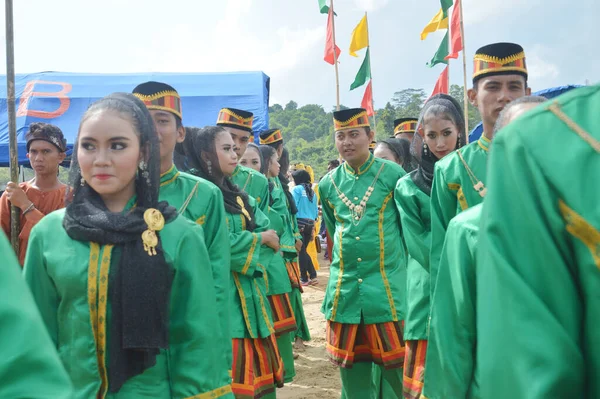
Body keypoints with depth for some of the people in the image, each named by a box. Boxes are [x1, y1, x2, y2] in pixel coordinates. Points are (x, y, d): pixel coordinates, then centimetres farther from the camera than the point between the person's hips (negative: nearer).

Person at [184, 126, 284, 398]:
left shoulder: (239, 195, 14)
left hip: (249, 297, 8)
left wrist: (247, 256, -12)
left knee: (259, 375, 14)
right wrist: (259, 239, -7)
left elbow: (271, 237, 7)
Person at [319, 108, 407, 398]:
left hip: (387, 287, -3)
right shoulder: (328, 184, 5)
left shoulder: (393, 174, -5)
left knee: (395, 364, 6)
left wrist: (397, 262, 8)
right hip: (344, 288, 3)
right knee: (350, 365, 13)